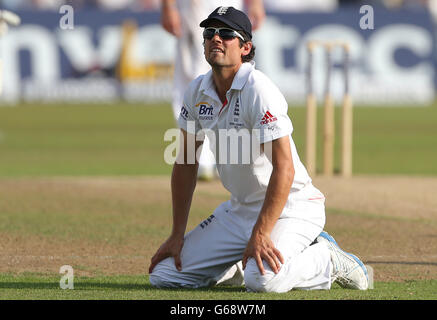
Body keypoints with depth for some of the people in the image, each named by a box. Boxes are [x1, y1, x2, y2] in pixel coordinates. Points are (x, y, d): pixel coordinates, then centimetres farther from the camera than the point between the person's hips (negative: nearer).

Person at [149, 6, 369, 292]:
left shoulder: (258, 89, -21)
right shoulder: (197, 92, 2)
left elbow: (284, 168, -26)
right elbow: (186, 164, 9)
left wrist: (260, 234, -31)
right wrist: (177, 235, 5)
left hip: (290, 207, -7)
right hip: (239, 209, 7)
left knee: (263, 279, -35)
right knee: (163, 274, -4)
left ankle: (328, 260, -4)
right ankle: (238, 259, 18)